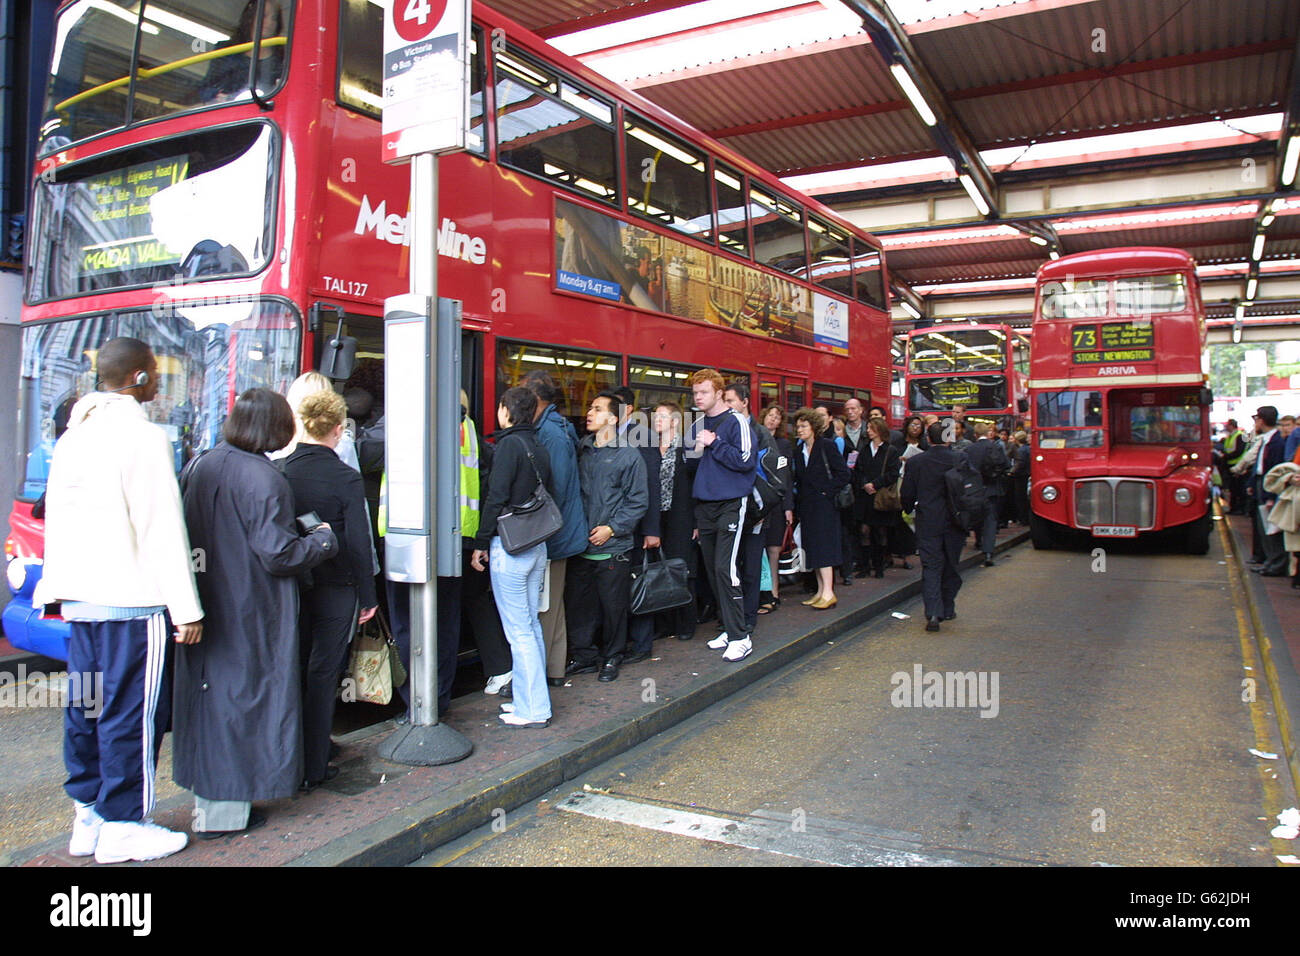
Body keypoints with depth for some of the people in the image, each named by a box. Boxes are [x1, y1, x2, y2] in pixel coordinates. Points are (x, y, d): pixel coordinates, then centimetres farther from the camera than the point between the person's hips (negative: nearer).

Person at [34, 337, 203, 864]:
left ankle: (88, 817, 25)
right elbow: (162, 530, -16)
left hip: (78, 599, 9)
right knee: (130, 712, 0)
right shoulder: (141, 437, -13)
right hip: (131, 601, -9)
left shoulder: (71, 438, 13)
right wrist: (186, 608, -14)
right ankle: (122, 826, 8)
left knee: (85, 709, 14)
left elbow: (56, 520, 19)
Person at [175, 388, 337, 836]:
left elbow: (190, 534, 12)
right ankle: (225, 811, 10)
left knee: (209, 695, 17)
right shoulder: (263, 479, -20)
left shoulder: (201, 466, 5)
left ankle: (206, 798, 31)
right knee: (244, 698, 2)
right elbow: (278, 553, -20)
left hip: (204, 609, 8)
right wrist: (323, 539, -6)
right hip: (250, 613, -8)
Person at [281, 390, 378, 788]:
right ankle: (314, 766, 12)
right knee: (323, 673, 6)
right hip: (335, 587, -3)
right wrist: (368, 596, -3)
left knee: (293, 668, 17)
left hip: (290, 586, 4)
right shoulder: (347, 479, -14)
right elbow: (358, 543, -12)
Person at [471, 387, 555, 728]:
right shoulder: (539, 448, 12)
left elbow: (496, 497, -15)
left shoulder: (509, 444, -11)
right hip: (537, 545, 8)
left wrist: (480, 543, -9)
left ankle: (533, 709, 1)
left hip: (510, 545, -8)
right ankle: (530, 699, 22)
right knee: (530, 625, 14)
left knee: (518, 629, -3)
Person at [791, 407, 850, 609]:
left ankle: (828, 592, -9)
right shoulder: (799, 452, 14)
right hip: (806, 507, 7)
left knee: (823, 546, -10)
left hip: (823, 505, -7)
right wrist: (797, 505, 10)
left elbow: (844, 474, -10)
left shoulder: (826, 446, -6)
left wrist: (826, 490, -11)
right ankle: (820, 591, 13)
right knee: (812, 548, 7)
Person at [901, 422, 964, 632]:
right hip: (953, 522, 1)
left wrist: (910, 508, 21)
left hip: (928, 522, -1)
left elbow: (907, 494, 0)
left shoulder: (915, 462, -6)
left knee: (931, 567, 0)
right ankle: (947, 609, 26)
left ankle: (933, 613, -13)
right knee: (951, 567, 15)